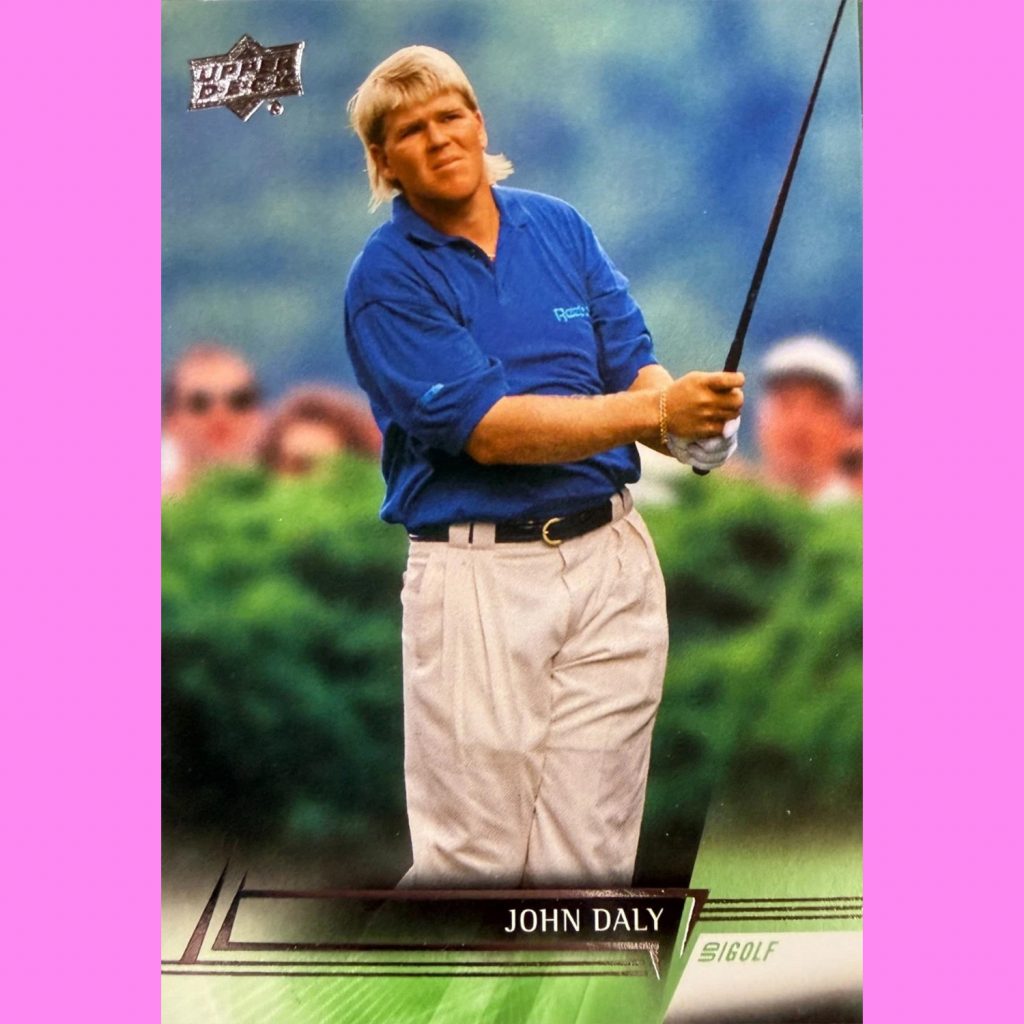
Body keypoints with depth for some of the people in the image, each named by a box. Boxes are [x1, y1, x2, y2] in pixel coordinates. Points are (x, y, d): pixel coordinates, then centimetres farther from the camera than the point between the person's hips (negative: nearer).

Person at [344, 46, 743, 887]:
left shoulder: (561, 228, 10)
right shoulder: (388, 277, -6)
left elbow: (634, 369, 4)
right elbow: (486, 429, -15)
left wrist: (692, 426, -19)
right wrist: (656, 409, -23)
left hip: (611, 559, 4)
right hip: (477, 573, -4)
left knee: (592, 855, 5)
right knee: (473, 858, -2)